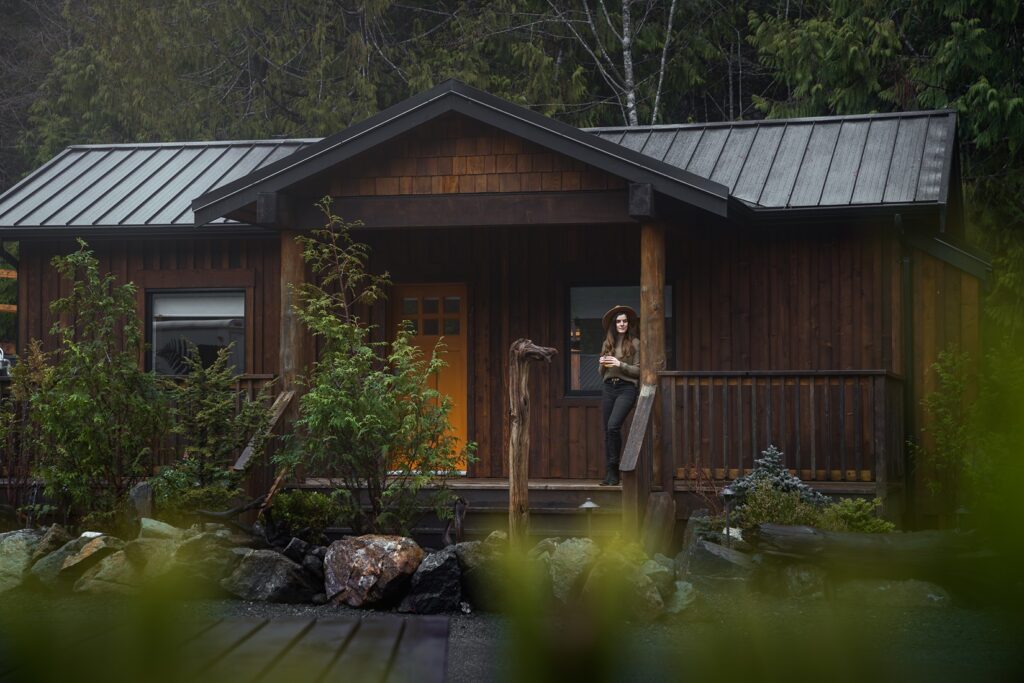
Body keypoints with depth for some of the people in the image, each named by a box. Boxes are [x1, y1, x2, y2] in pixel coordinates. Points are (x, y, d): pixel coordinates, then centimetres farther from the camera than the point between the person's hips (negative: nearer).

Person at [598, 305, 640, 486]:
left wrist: (620, 364, -15)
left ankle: (613, 470, -13)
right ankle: (609, 473, 6)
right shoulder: (607, 344, 14)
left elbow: (638, 371, -3)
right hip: (608, 388, 5)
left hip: (626, 388, -5)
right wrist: (602, 365, -2)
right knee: (608, 430, 3)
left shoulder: (634, 343, 1)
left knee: (613, 426, -21)